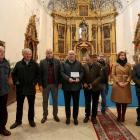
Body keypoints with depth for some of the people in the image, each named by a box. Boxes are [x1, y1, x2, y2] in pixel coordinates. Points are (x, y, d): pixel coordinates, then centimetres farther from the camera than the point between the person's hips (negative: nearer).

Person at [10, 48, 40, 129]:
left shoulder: (35, 64, 2)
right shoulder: (18, 64, 5)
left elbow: (38, 74, 0)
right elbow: (13, 74, 7)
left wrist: (35, 82, -10)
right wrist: (16, 81, -6)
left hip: (31, 88, -1)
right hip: (20, 88, 1)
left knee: (31, 105, 11)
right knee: (19, 105, 13)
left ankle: (31, 120, 28)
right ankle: (18, 121, 31)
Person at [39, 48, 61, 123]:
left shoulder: (57, 61, 1)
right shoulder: (42, 62, -1)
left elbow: (59, 73, 0)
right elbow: (40, 74, -3)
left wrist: (59, 83, -3)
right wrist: (40, 85, -7)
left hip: (54, 84, 1)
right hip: (45, 84, 0)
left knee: (55, 100, 12)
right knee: (45, 101, 11)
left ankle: (55, 115, 29)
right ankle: (45, 115, 28)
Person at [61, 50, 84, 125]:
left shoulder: (79, 63, 8)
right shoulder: (64, 63, 5)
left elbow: (82, 72, 3)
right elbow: (62, 73, -4)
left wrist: (79, 78, -16)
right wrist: (68, 78, -19)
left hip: (76, 86, 1)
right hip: (67, 86, 0)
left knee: (76, 103, 9)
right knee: (67, 102, 10)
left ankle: (75, 117, 26)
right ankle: (68, 117, 27)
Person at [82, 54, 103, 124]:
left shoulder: (98, 65, -8)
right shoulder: (84, 66, -3)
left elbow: (100, 76, -12)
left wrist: (92, 84, -19)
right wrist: (84, 83, -15)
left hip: (95, 87, -1)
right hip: (86, 88, 1)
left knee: (95, 103, 12)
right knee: (87, 103, 12)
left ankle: (94, 116, 28)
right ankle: (87, 115, 30)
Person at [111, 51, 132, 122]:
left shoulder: (128, 64, 9)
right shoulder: (115, 64, 3)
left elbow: (130, 74, 6)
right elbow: (113, 74, -1)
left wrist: (127, 82, -10)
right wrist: (118, 82, -11)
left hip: (126, 85, 2)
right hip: (117, 84, -2)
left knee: (125, 100, 4)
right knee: (118, 101, 4)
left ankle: (123, 116, 19)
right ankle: (119, 115, 19)